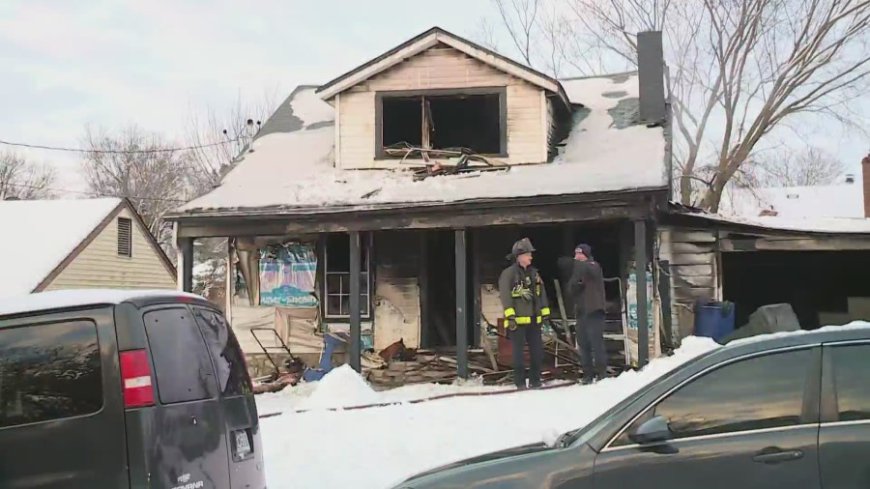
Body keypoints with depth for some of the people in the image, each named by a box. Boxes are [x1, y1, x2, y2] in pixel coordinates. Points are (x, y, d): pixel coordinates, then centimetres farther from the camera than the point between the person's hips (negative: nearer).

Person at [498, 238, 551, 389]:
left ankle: (535, 379, 20)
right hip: (518, 320, -7)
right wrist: (510, 315, -22)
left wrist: (545, 312, 13)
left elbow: (541, 293, 17)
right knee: (519, 351, -2)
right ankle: (520, 382, 6)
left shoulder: (534, 273, 14)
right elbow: (505, 295, -15)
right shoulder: (508, 273, -8)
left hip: (534, 319, 7)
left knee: (537, 350, 9)